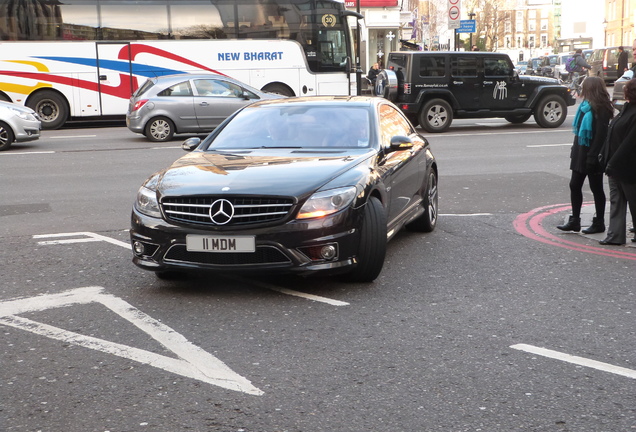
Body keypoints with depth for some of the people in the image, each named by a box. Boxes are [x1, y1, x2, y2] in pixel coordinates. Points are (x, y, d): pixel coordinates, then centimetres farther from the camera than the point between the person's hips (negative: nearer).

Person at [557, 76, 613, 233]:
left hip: (592, 154, -9)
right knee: (574, 185, 8)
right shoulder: (586, 106, 12)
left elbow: (600, 135, -21)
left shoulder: (600, 109, -15)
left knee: (596, 188, 2)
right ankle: (574, 221, 16)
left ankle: (599, 223, 14)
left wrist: (592, 157, -24)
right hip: (581, 152, 9)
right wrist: (575, 150, 14)